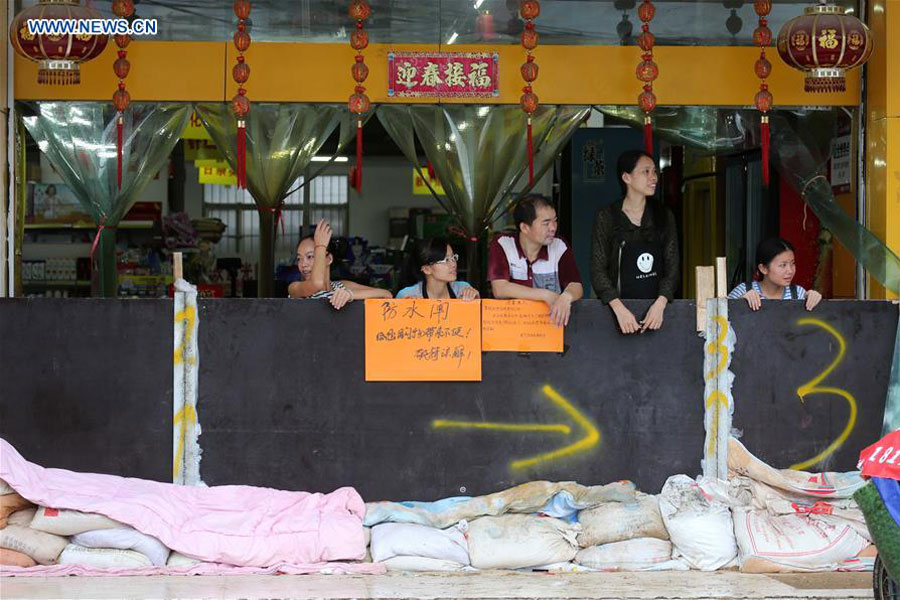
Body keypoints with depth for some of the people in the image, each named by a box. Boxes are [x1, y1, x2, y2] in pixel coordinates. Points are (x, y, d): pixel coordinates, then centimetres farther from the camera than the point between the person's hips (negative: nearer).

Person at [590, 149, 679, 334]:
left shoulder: (665, 217, 8)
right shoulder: (606, 217, 0)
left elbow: (672, 267, 2)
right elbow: (598, 270, -5)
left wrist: (660, 304, -16)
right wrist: (619, 309, -20)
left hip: (656, 307, 2)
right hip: (620, 304, -2)